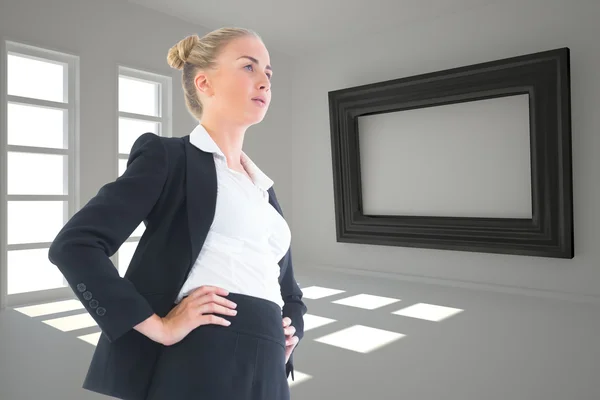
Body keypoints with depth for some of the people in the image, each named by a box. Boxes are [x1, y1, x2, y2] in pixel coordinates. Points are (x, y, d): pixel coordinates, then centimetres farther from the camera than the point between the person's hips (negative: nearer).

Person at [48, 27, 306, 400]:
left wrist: (292, 328, 4)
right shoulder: (167, 155, -1)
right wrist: (159, 326, -17)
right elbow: (74, 245, -12)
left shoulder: (264, 187, 17)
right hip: (193, 363, -6)